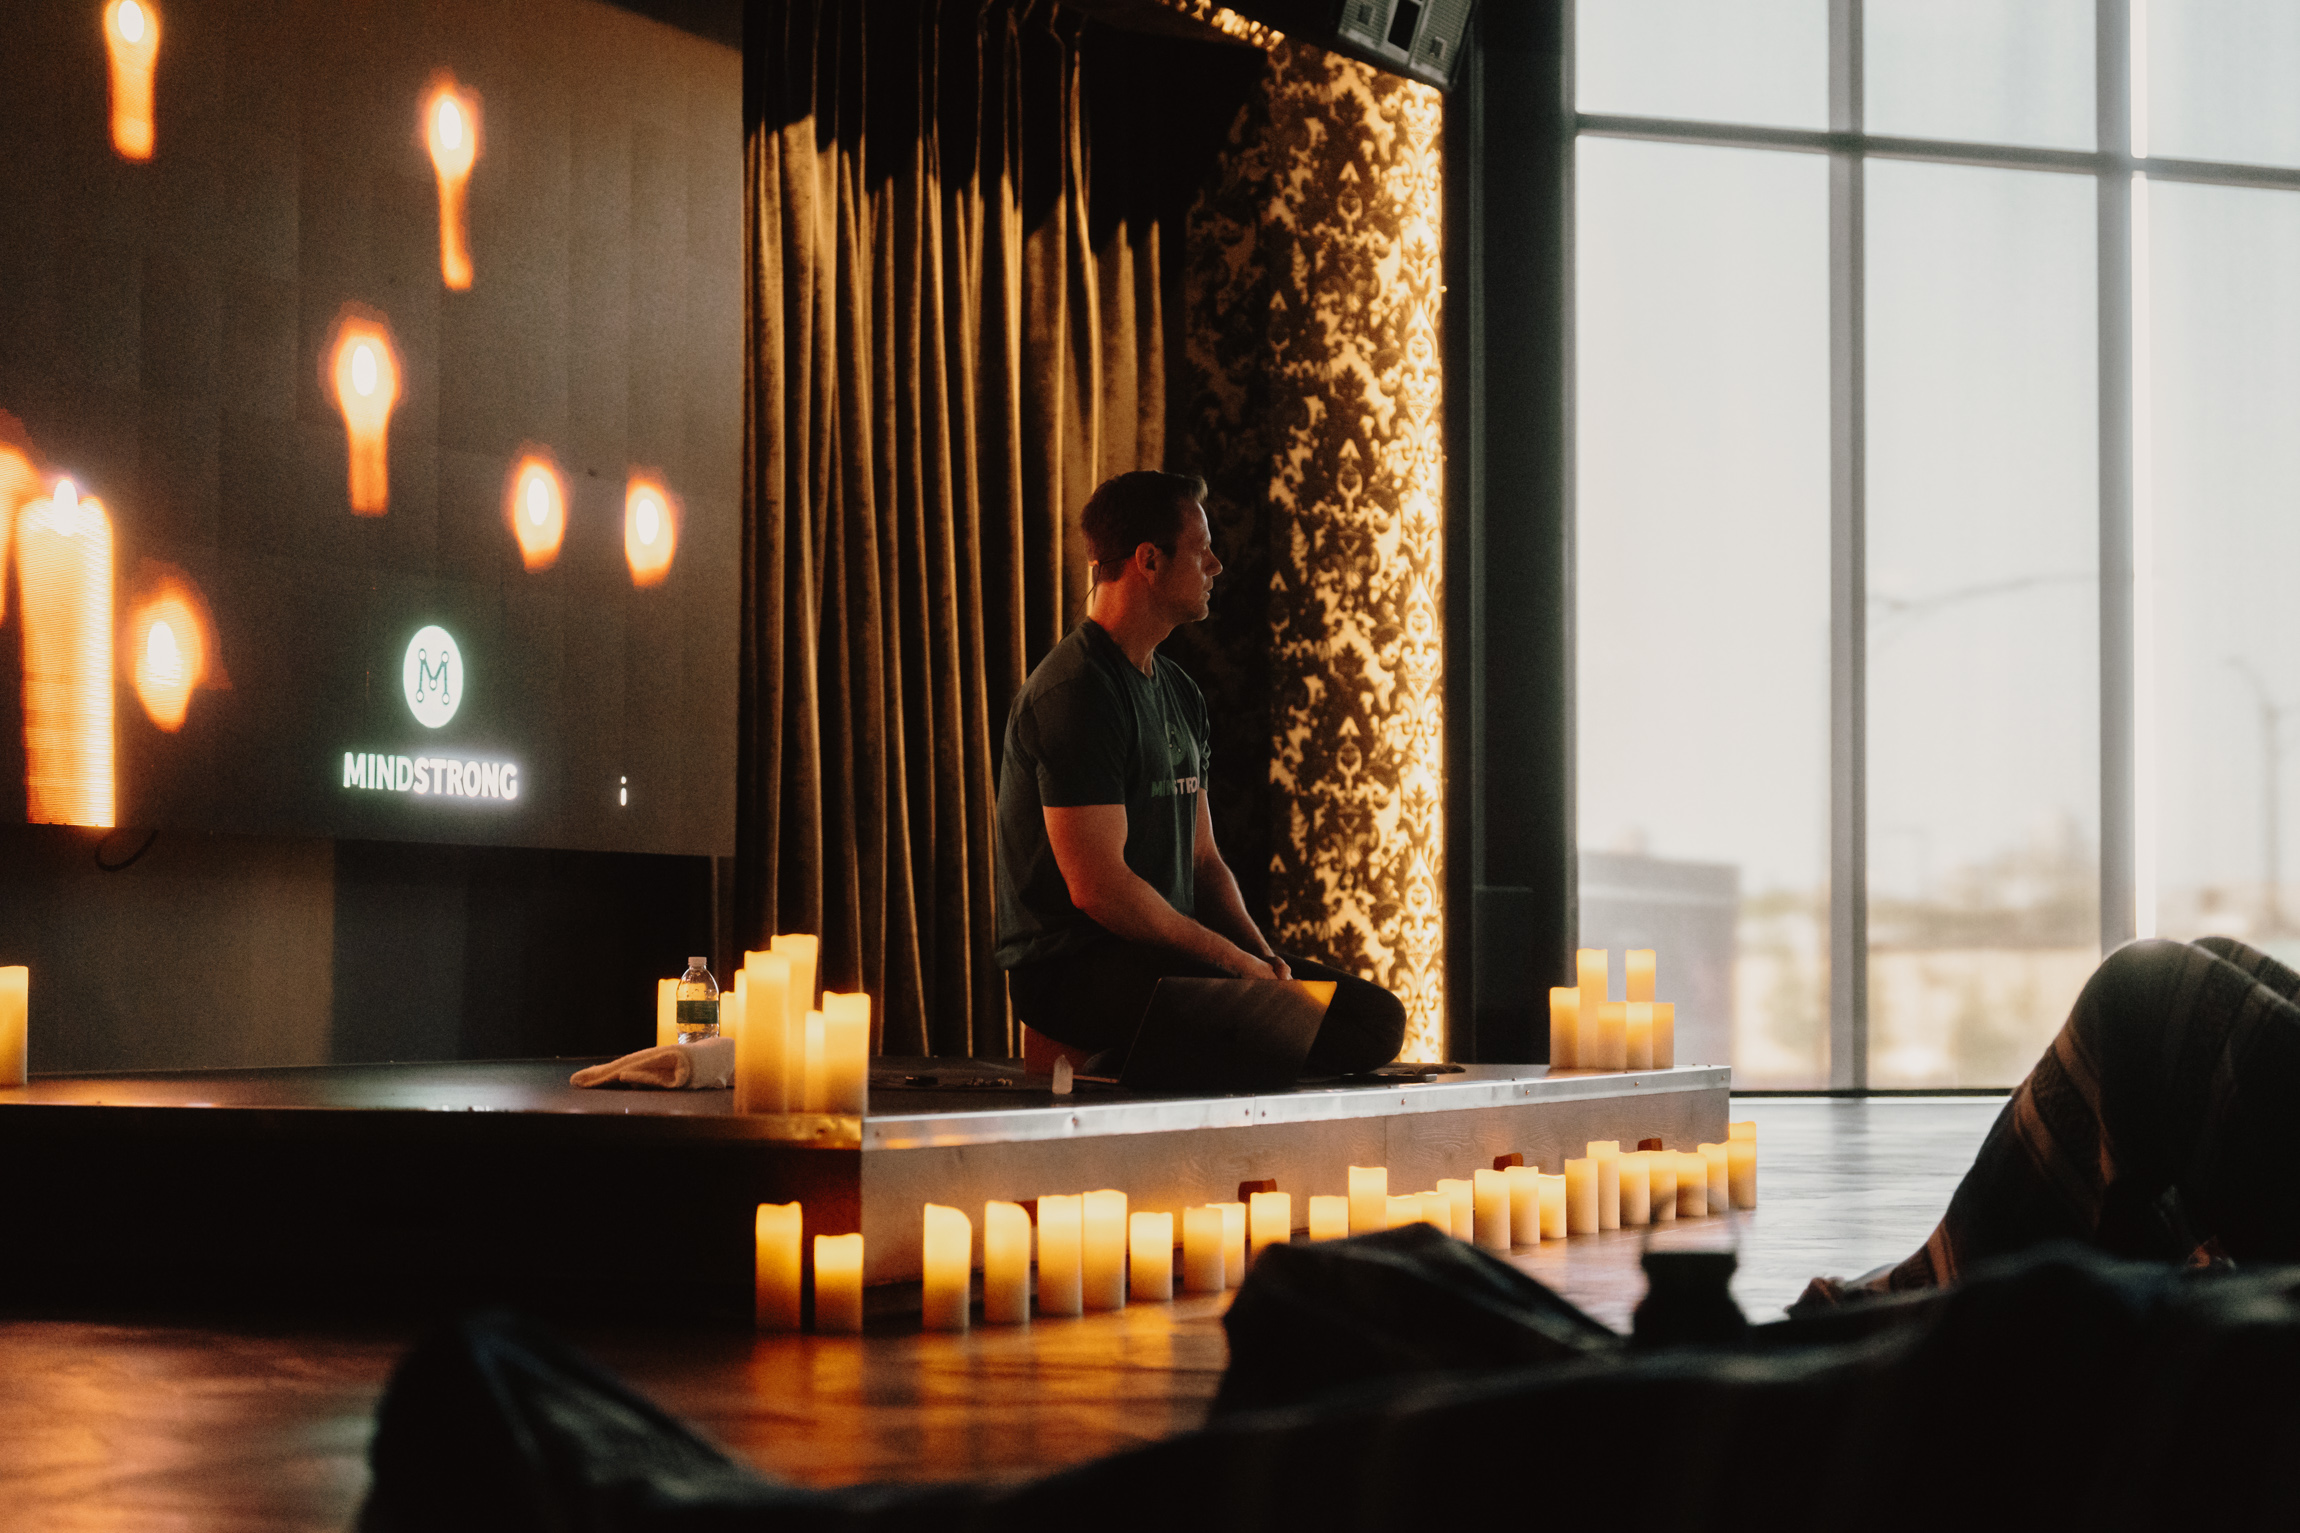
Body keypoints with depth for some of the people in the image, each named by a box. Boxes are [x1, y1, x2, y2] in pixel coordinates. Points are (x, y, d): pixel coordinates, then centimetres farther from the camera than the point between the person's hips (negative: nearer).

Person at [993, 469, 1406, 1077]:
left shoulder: (1179, 692, 19)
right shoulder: (1076, 693, -13)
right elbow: (1096, 885, -20)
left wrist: (1263, 955, 1)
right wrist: (1238, 961, -15)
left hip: (1170, 952, 10)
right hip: (1073, 970, -10)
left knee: (1378, 1018, -4)